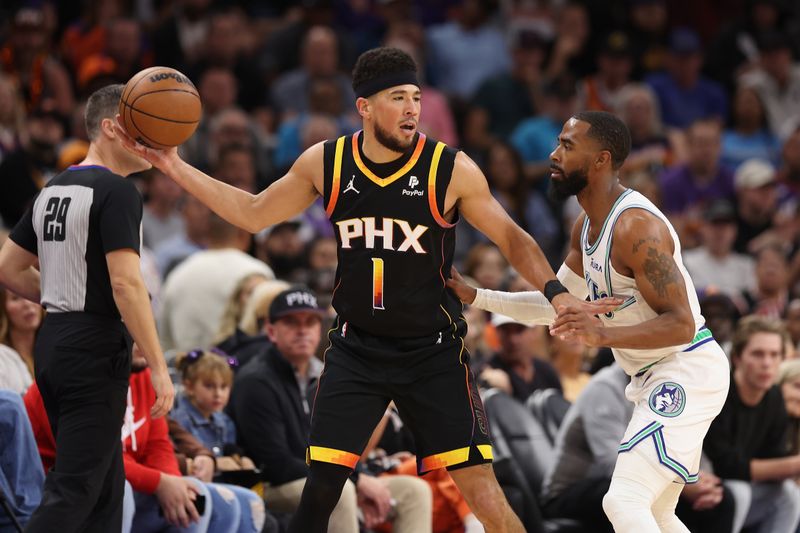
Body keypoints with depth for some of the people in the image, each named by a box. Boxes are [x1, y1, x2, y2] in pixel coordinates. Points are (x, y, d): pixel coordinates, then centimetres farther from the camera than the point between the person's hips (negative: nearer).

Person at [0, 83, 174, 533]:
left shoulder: (53, 190, 13)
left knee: (106, 482, 15)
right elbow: (126, 284, -21)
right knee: (75, 489, -9)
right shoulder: (116, 192, -13)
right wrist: (160, 368, -19)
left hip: (53, 343, 9)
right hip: (97, 349, -9)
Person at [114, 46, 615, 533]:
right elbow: (253, 214, 11)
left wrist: (559, 294, -15)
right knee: (320, 487, -2)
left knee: (483, 489, -9)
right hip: (356, 348, 3)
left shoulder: (451, 169, -12)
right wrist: (176, 168, 7)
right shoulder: (325, 163, -3)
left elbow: (512, 239, -2)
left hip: (433, 352, -2)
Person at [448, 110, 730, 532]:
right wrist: (475, 297, 10)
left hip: (687, 372, -11)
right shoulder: (587, 226, 8)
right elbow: (555, 307, 19)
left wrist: (603, 334, -39)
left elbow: (681, 325, -26)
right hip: (657, 377, 11)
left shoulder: (636, 228, -22)